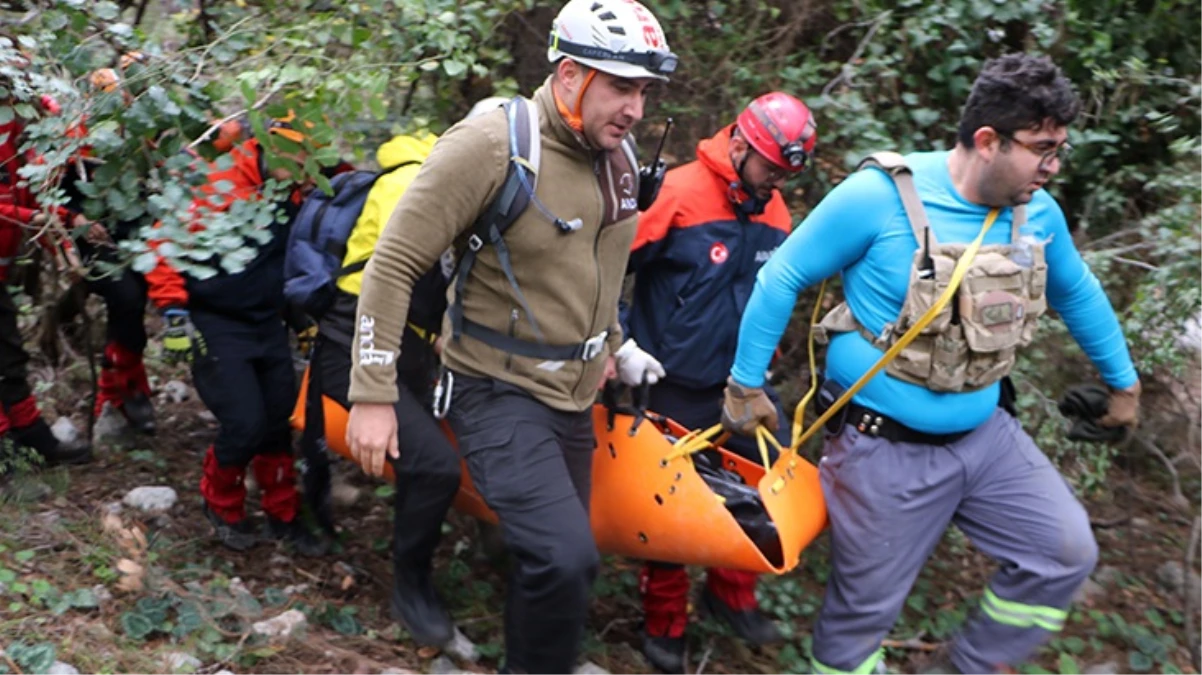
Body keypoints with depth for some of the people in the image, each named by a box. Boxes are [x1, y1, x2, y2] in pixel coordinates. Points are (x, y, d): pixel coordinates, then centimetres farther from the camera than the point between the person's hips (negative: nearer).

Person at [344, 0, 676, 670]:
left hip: (572, 398, 7)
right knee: (567, 558, -22)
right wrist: (374, 393, -20)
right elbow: (395, 264, -18)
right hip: (500, 393, -7)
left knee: (558, 562, 14)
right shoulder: (493, 144, -19)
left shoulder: (619, 158, 2)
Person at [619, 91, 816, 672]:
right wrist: (621, 344, -18)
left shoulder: (775, 211, 2)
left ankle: (732, 592, 31)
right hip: (675, 386, -6)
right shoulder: (677, 193, -18)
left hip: (742, 383, 6)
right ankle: (664, 625, 26)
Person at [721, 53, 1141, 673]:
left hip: (984, 434, 6)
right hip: (884, 447, -6)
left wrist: (1123, 381, 27)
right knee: (864, 607, 6)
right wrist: (746, 385, -6)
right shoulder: (880, 197, -20)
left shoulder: (1037, 212, -2)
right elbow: (782, 280, -11)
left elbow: (1077, 294, 18)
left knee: (1066, 553, 5)